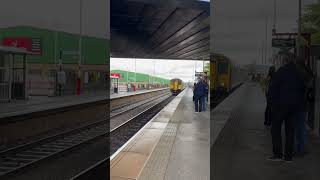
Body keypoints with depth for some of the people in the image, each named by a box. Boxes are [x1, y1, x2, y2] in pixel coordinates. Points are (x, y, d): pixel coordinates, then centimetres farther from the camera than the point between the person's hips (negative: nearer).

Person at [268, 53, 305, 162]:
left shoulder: (280, 72, -9)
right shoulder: (298, 73, 7)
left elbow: (273, 89, -10)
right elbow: (302, 90, 12)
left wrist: (273, 102, -1)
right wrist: (299, 103, 18)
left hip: (281, 104, -5)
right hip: (294, 105, 5)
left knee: (276, 128, 3)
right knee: (290, 130, 9)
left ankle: (277, 154, -2)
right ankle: (288, 156, 11)